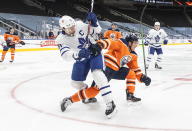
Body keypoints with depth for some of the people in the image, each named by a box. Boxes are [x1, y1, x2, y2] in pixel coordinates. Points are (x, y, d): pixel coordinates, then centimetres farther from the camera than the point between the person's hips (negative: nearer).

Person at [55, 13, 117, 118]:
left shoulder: (81, 25, -19)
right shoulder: (61, 39, -18)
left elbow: (97, 31, -6)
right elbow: (65, 55, -32)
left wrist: (94, 22, -27)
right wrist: (77, 54, -50)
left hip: (94, 52, -3)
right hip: (81, 59, 4)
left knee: (97, 73, -28)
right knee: (75, 83, 6)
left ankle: (110, 103, -29)